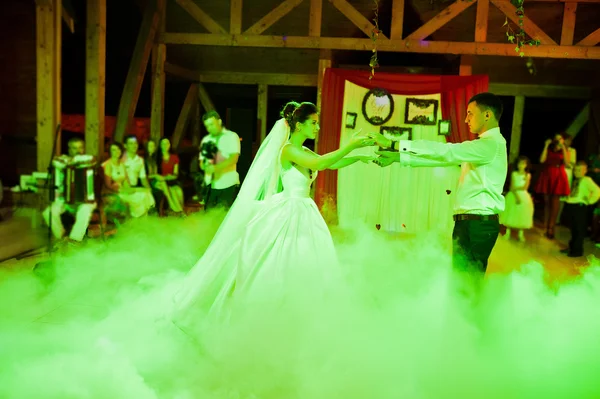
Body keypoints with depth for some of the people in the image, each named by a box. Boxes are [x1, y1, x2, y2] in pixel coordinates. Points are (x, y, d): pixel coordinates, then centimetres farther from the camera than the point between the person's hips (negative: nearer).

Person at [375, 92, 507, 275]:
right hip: (467, 222, 9)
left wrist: (394, 144, -21)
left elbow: (445, 151, -20)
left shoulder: (492, 144, -12)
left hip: (479, 223, -9)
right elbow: (444, 157, 15)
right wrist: (398, 157, 8)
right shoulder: (480, 145, 20)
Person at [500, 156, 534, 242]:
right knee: (511, 214, 1)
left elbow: (525, 187, -7)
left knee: (522, 215, 3)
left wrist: (516, 188, -15)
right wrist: (516, 196, -20)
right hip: (513, 195, 0)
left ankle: (521, 234, 10)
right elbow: (512, 187, -8)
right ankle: (508, 232, 8)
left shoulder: (528, 175, 0)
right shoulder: (514, 174, -1)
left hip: (524, 196, 0)